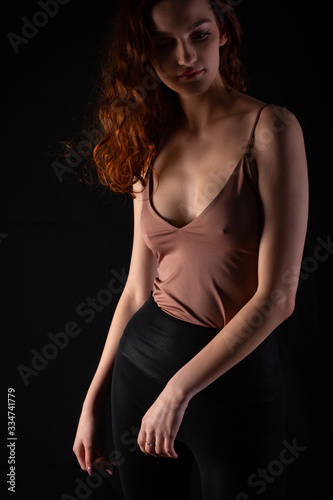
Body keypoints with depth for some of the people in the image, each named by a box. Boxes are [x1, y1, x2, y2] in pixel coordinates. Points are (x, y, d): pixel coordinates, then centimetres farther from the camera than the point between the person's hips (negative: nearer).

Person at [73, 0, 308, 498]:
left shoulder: (270, 129, -11)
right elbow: (138, 288, 8)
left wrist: (179, 389, -17)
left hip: (236, 367, -4)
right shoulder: (152, 144, 5)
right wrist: (92, 401, 10)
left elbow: (277, 296, -16)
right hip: (143, 357, 5)